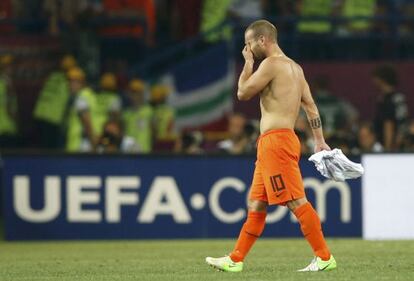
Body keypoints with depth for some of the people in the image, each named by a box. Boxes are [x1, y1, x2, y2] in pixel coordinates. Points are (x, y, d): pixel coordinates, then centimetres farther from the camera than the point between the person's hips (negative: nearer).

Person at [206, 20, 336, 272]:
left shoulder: (271, 64, -10)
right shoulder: (295, 68, 18)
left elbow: (243, 93, -5)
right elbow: (310, 105, 15)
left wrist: (248, 62, 6)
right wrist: (320, 141, 14)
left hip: (276, 140, -10)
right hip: (273, 145, 10)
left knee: (297, 201, -10)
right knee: (256, 204, 13)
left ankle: (325, 258, -11)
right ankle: (235, 260, 18)